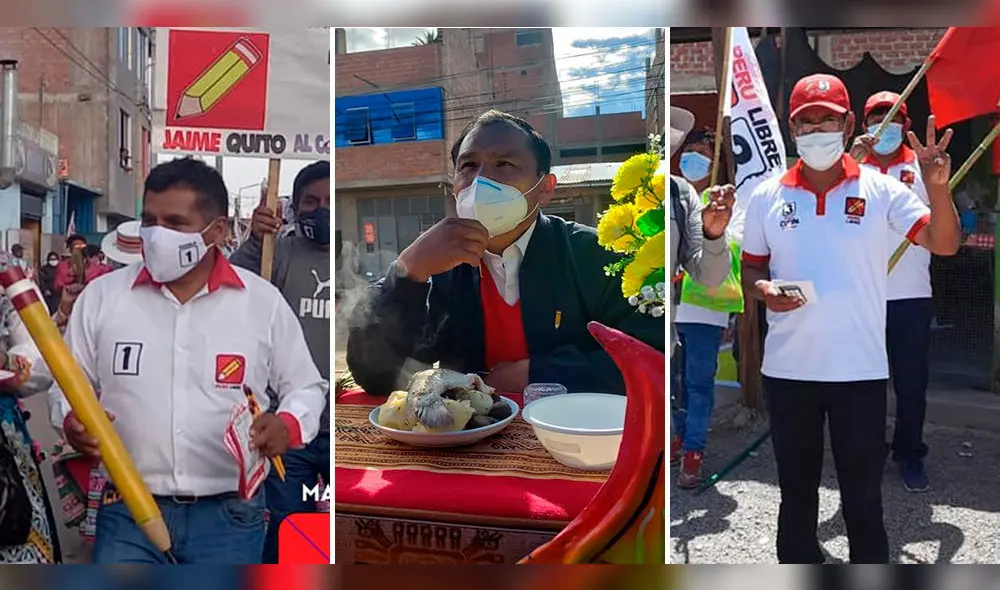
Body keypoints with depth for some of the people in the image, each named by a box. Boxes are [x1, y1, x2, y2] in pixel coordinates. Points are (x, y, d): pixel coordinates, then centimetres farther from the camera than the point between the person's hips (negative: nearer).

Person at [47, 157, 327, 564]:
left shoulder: (263, 301, -3)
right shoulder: (101, 295, 0)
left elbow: (305, 387, 6)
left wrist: (287, 424, -16)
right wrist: (71, 420, -12)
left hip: (229, 511, 0)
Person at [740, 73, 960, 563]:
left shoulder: (881, 191, -1)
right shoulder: (767, 196, 2)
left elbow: (944, 244, -7)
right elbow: (750, 269, 9)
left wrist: (937, 188, -24)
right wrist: (762, 290, -13)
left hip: (861, 369, -1)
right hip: (788, 370, 1)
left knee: (863, 493, 11)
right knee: (796, 487, 16)